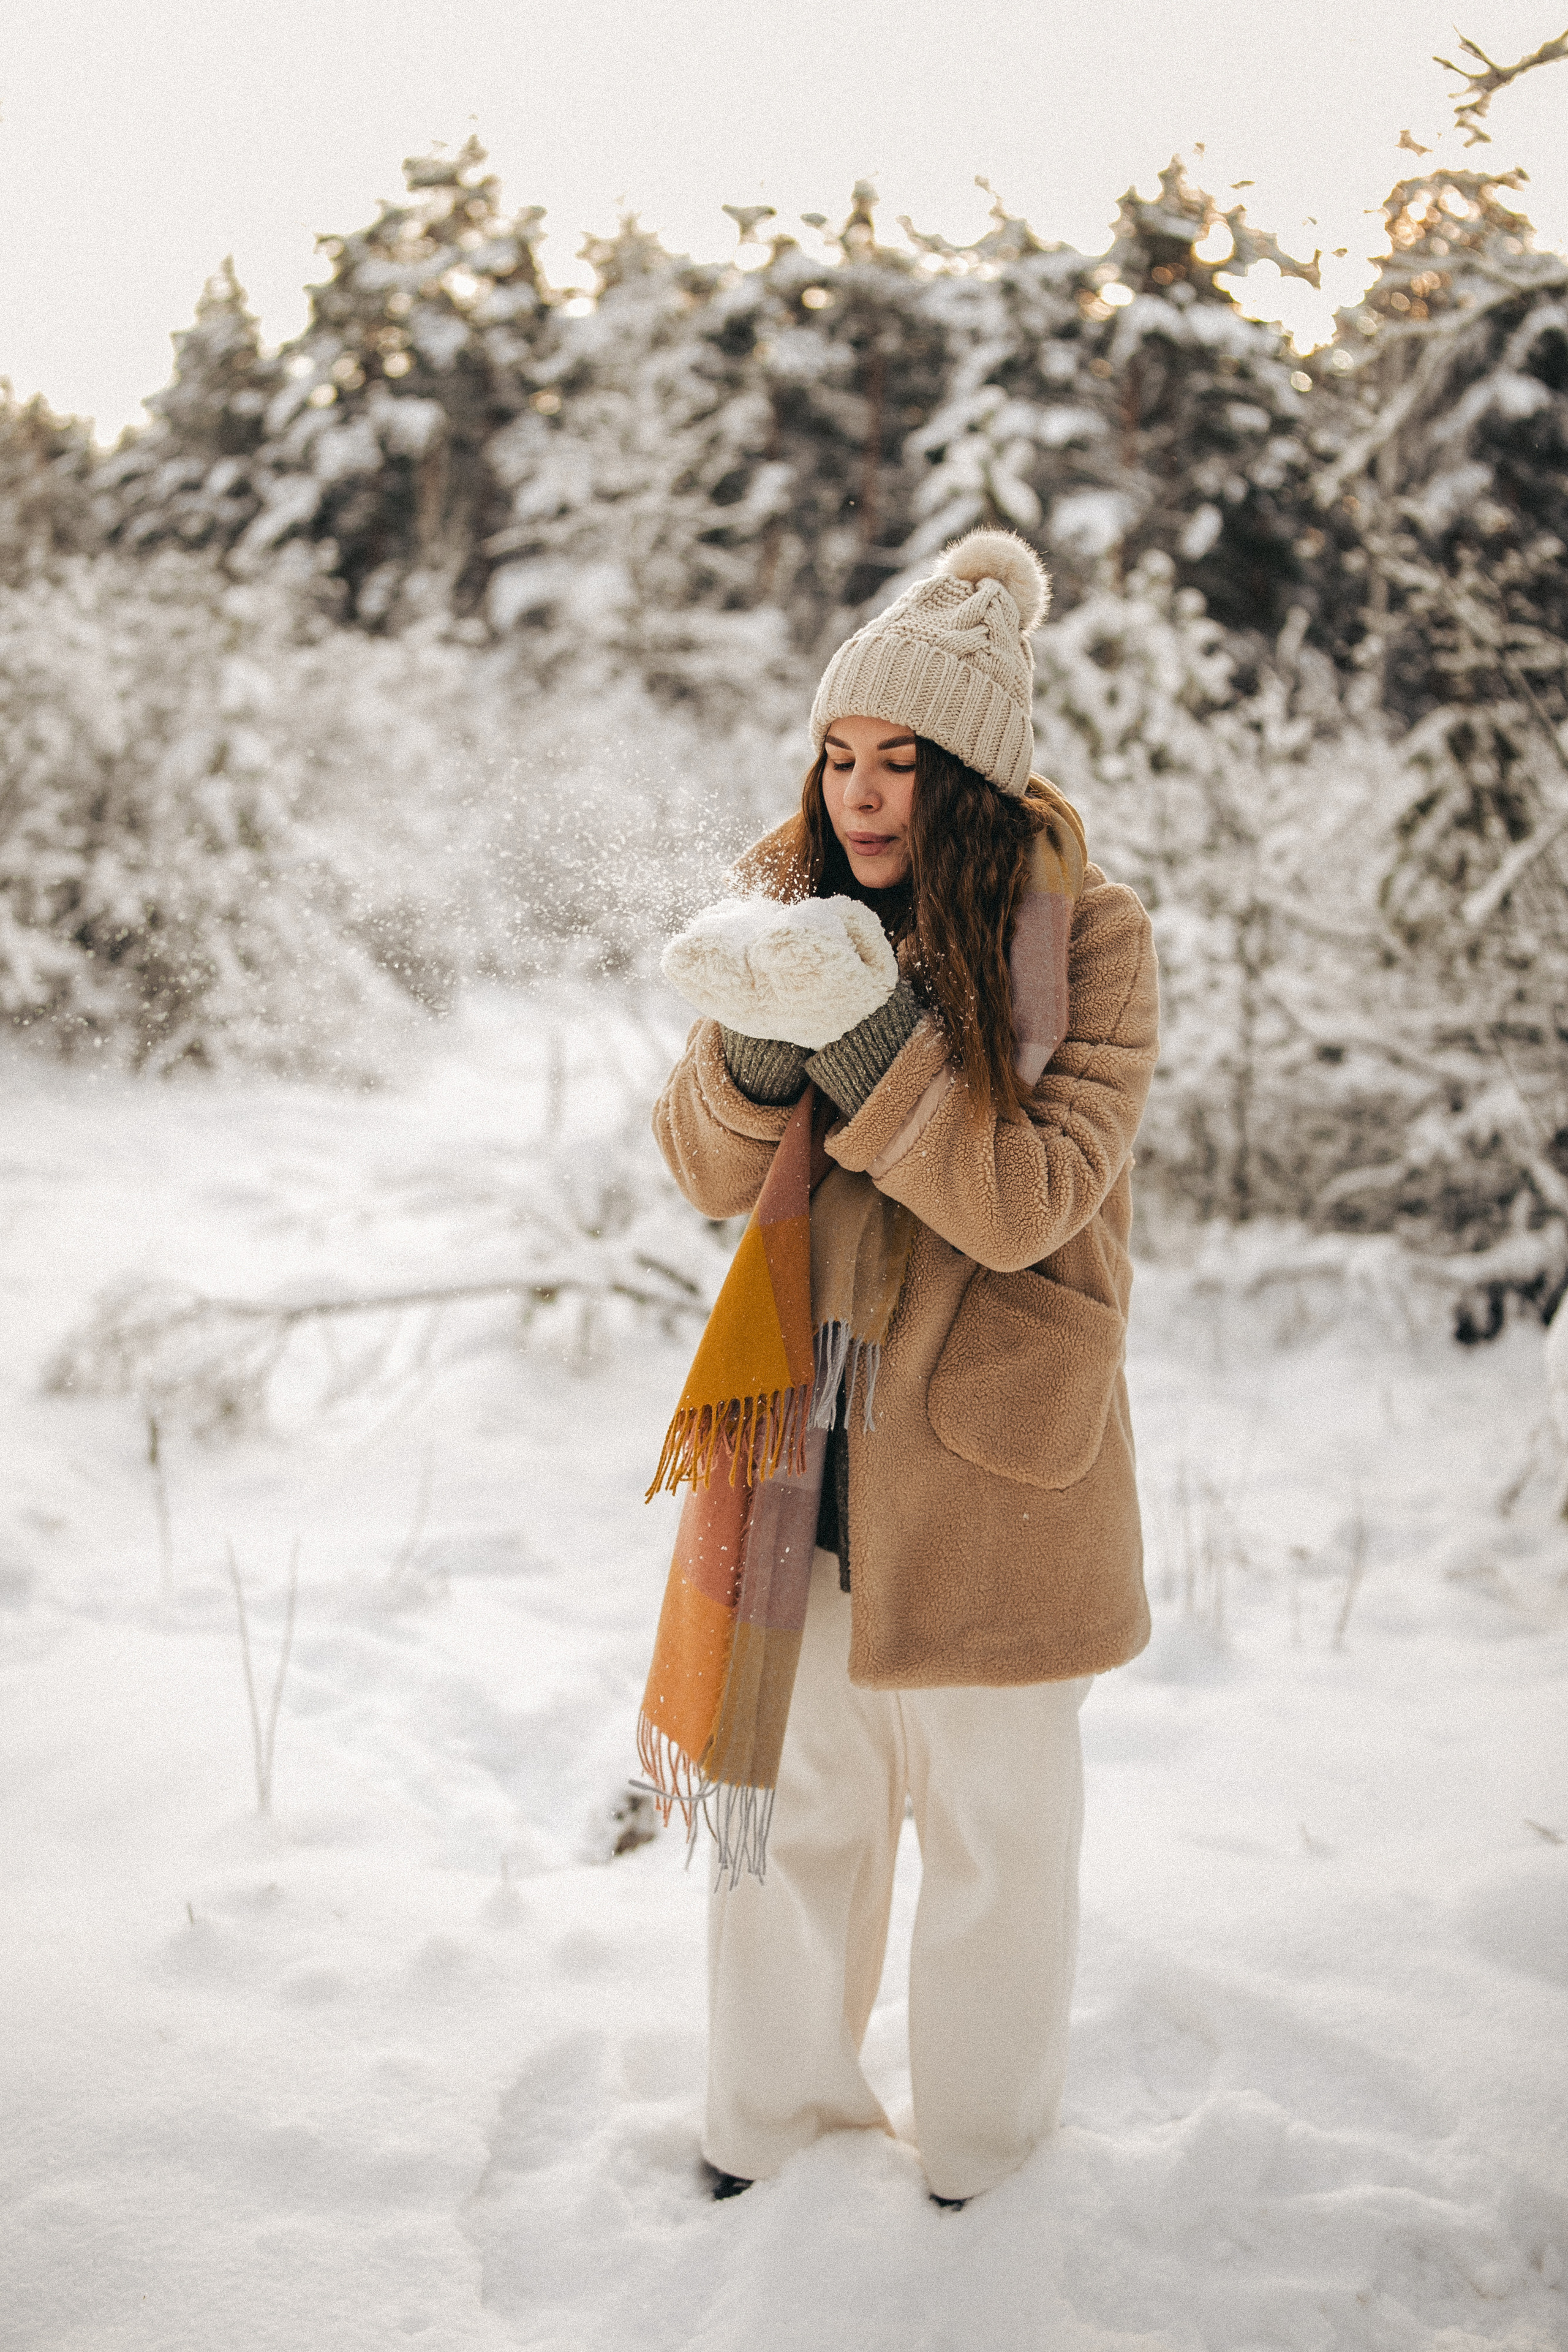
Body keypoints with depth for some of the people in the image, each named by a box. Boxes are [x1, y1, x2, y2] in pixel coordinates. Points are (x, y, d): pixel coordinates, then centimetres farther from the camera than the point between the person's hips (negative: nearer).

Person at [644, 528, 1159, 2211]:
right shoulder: (791, 907, 1)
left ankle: (977, 2163, 34)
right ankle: (776, 2116, 38)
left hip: (988, 1455, -3)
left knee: (994, 1819, 12)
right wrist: (759, 1044, -24)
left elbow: (1032, 1202, -20)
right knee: (792, 1795, 16)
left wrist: (866, 1031, -29)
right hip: (806, 1440, 3)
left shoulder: (1088, 937, -11)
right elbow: (708, 1175, -3)